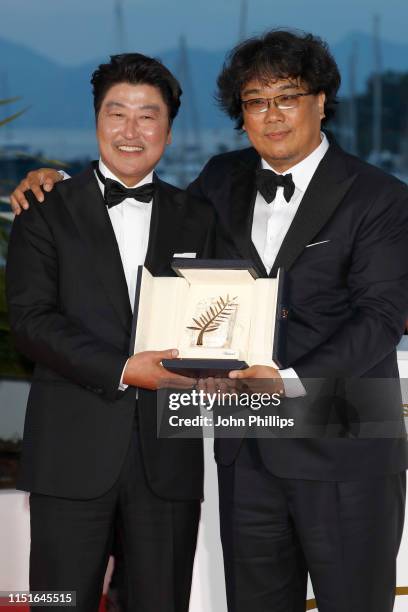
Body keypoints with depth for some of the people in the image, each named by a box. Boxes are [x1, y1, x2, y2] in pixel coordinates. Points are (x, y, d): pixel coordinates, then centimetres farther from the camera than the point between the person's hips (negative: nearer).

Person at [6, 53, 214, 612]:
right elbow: (30, 322, -6)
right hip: (73, 453, -2)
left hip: (168, 455, 3)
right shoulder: (46, 212, 5)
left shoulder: (196, 219, 14)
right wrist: (121, 370, -16)